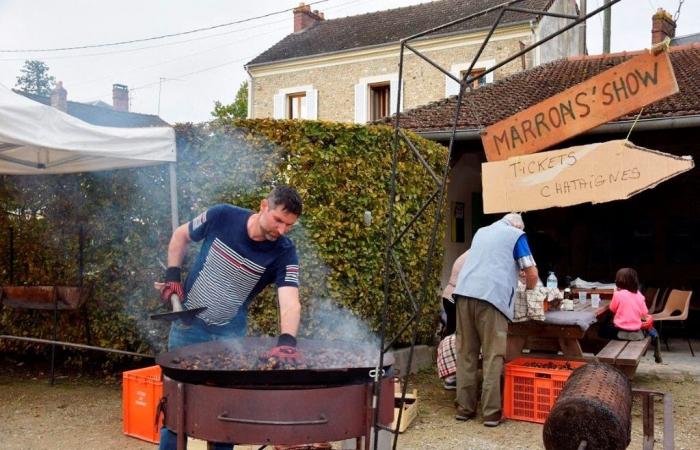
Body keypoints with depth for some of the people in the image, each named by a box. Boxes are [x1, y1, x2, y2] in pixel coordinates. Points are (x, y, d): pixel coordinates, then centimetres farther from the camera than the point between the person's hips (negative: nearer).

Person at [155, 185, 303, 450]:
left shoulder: (284, 253, -18)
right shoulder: (222, 217, -17)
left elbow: (290, 302, -33)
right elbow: (181, 235, 3)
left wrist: (287, 341, -51)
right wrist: (172, 276, -7)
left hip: (231, 332, 1)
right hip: (189, 323, 0)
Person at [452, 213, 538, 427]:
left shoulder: (481, 232, 29)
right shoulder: (517, 235, 13)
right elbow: (532, 274, 8)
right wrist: (527, 292, 29)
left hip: (464, 292, 5)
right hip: (492, 296, -5)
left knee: (465, 353, 8)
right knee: (492, 357, -1)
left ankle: (464, 408, 10)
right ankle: (491, 412, 0)